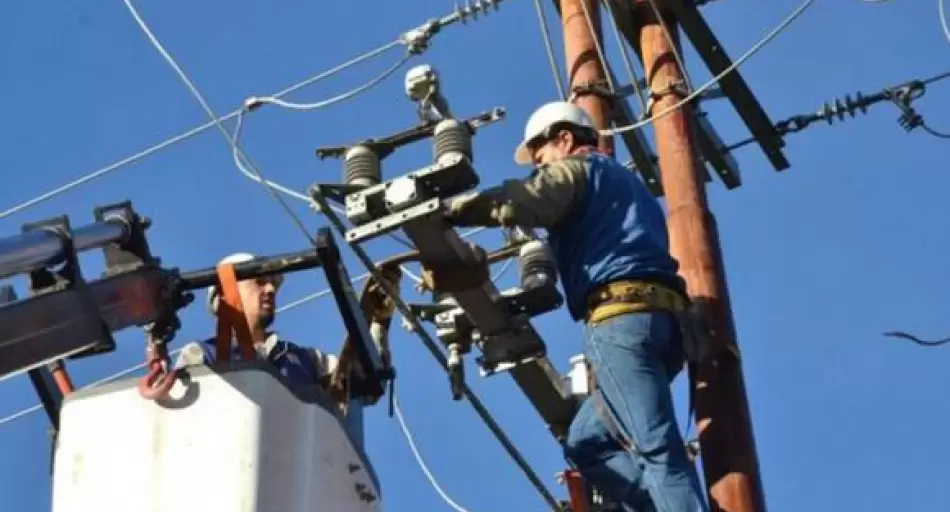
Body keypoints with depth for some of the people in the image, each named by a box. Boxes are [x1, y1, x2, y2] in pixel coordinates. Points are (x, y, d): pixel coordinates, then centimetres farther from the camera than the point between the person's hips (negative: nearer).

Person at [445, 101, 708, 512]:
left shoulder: (576, 168, 10)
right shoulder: (624, 182, 38)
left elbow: (518, 203, -10)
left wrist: (446, 211, -3)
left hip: (623, 314, -9)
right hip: (659, 316, 9)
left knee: (656, 447, -18)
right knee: (586, 443, 9)